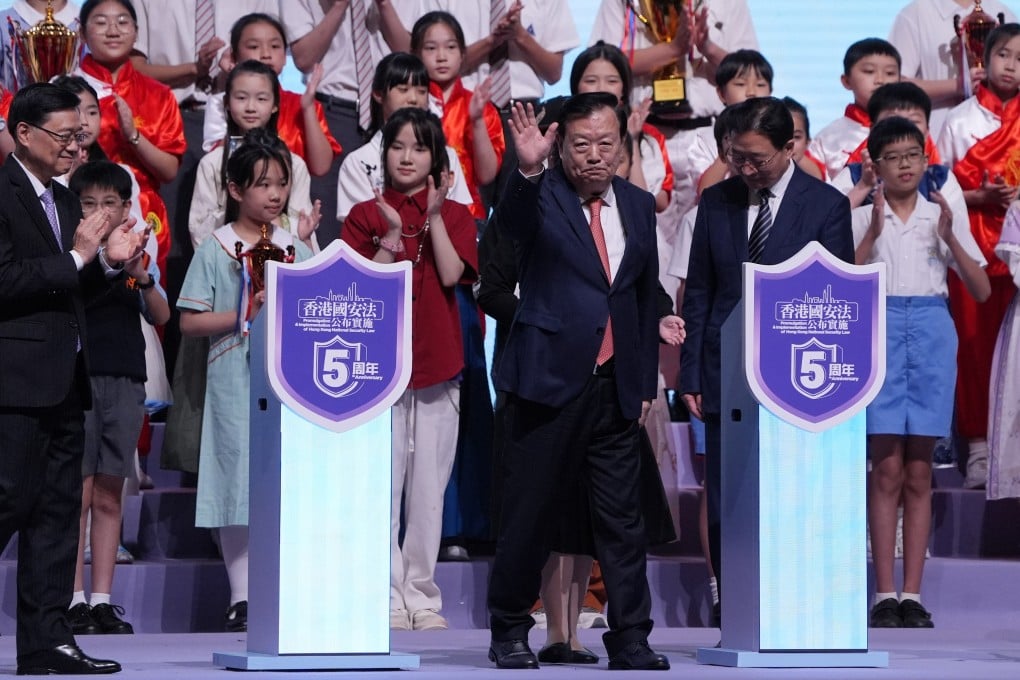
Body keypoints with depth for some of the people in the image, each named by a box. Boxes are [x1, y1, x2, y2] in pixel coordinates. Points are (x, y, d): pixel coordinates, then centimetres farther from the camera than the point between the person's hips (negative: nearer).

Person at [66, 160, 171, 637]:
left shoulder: (138, 255, 13)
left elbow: (161, 316, 5)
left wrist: (143, 279, -13)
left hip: (126, 381, 4)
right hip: (78, 376, -4)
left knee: (109, 495, 5)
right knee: (79, 490, -7)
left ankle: (102, 600, 8)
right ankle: (74, 601, -5)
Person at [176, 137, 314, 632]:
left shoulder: (298, 249, 12)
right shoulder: (215, 249, 2)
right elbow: (189, 322, -1)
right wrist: (245, 314, -11)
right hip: (234, 382, -3)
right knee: (238, 480, -3)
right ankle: (242, 599, 3)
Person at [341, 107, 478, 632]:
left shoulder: (455, 215, 9)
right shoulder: (366, 215, 6)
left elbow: (451, 274, -7)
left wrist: (434, 216, -10)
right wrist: (392, 235, -14)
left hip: (437, 364, 1)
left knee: (429, 486, 3)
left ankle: (422, 594, 8)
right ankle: (389, 595, -1)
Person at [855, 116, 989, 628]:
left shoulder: (942, 217, 10)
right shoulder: (861, 219, 5)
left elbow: (982, 291, 4)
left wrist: (949, 237, -9)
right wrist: (872, 234, -16)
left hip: (931, 332, 2)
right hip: (880, 329, -2)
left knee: (919, 473, 3)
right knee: (887, 469, -6)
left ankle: (912, 595, 5)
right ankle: (885, 595, -4)